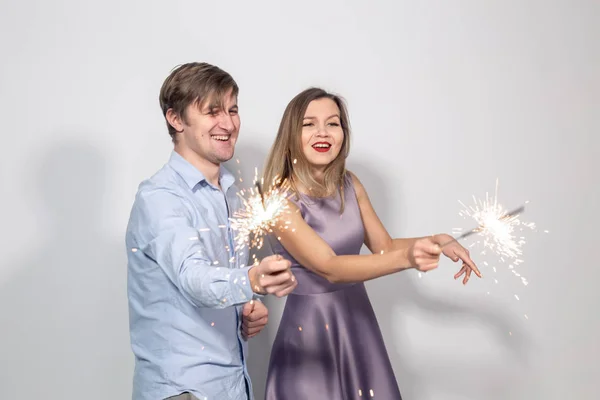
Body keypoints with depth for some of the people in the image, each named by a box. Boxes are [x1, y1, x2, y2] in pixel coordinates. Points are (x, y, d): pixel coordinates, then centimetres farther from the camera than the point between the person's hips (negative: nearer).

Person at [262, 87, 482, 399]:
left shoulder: (349, 183, 1)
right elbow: (328, 267, -26)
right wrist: (407, 257, -37)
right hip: (311, 327, -5)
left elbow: (384, 246, 11)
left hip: (359, 320, 6)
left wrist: (438, 241, -6)